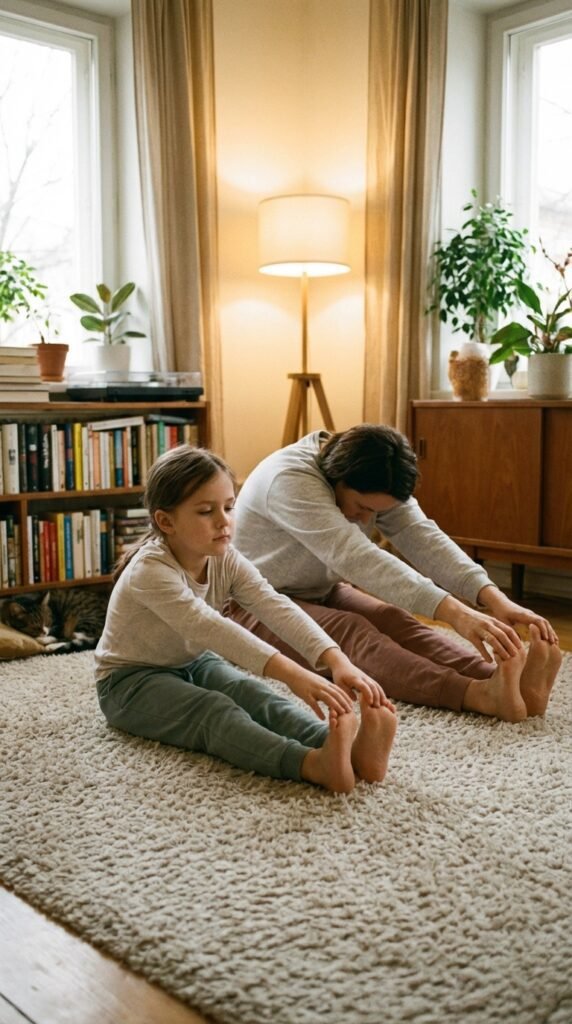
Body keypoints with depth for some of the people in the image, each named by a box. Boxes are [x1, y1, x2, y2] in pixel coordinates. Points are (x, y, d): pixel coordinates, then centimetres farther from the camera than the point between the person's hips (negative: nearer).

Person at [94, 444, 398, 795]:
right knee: (216, 712, -33)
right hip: (134, 681, -6)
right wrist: (292, 674, -55)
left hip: (193, 664, 6)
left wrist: (338, 660, -42)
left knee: (253, 693, -24)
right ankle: (313, 763, -58)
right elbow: (209, 628, -44)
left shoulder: (227, 560, -10)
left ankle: (348, 750, -46)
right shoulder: (149, 570, -30)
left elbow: (277, 607, -26)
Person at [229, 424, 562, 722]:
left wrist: (493, 597, -37)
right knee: (352, 631, -33)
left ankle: (503, 681, -44)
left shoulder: (371, 485, -7)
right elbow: (358, 558, -42)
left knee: (395, 620, -23)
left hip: (321, 593, 7)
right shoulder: (289, 480, -30)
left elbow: (422, 536, -21)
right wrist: (453, 612, -51)